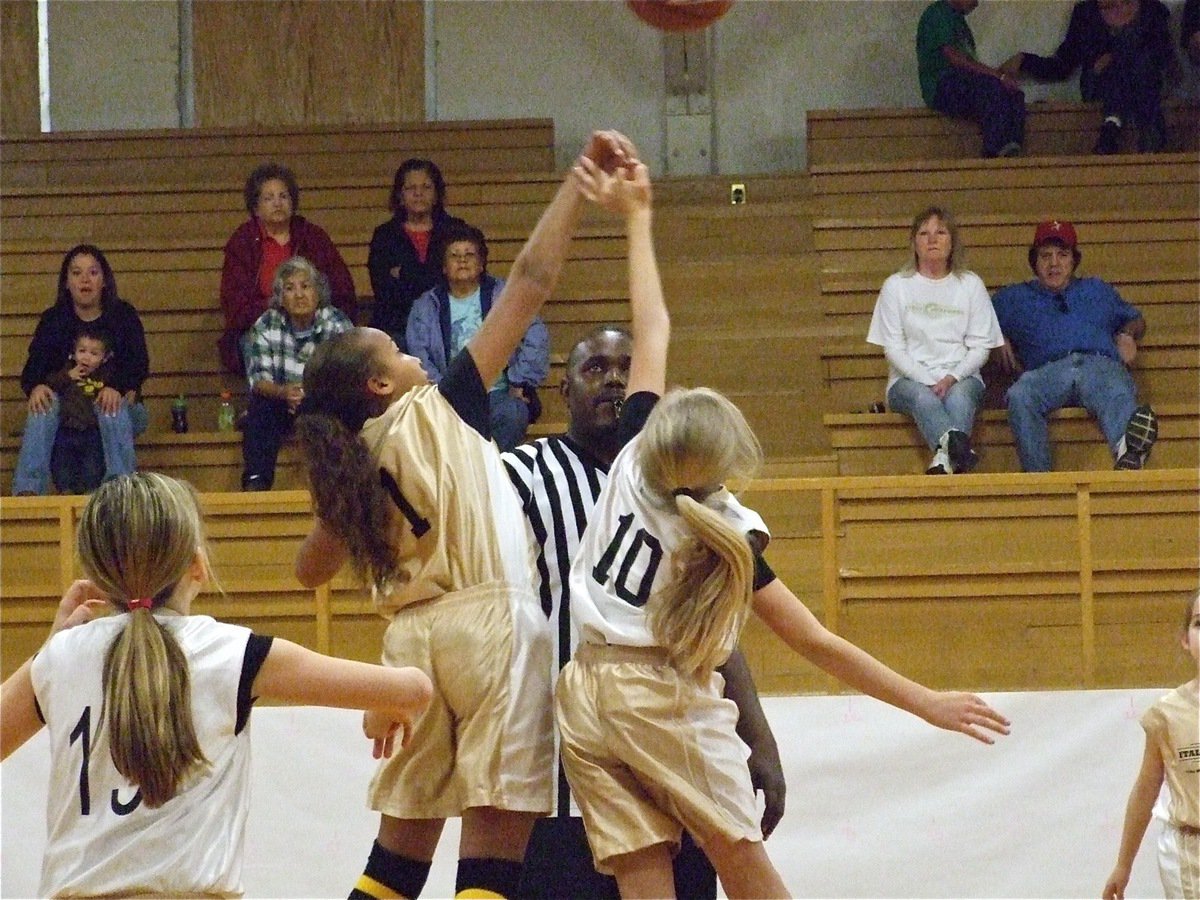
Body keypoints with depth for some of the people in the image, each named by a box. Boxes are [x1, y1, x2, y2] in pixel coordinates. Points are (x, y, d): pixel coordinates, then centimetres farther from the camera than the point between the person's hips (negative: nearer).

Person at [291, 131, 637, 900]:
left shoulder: (352, 468, 12)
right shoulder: (443, 410, 0)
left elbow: (311, 571, 26)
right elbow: (532, 281, -3)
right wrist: (582, 179, 0)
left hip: (412, 635, 6)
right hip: (490, 623, -6)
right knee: (497, 835, -9)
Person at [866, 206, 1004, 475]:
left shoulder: (970, 284, 12)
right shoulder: (896, 286, 9)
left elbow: (980, 346, 6)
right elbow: (893, 347, 2)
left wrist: (953, 377, -14)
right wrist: (928, 381, -14)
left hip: (960, 378, 1)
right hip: (909, 378, -1)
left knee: (959, 395, -36)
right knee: (922, 397, -37)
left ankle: (945, 458, -63)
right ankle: (959, 449, -67)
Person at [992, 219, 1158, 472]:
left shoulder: (1099, 290, 39)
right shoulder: (1014, 298, 36)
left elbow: (1135, 319, 43)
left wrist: (1128, 335, 19)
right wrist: (1000, 340, 12)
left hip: (1100, 365, 0)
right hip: (1048, 371, 0)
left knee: (1119, 395, -41)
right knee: (1019, 396, -40)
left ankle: (1127, 452, -75)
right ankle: (1037, 476, -56)